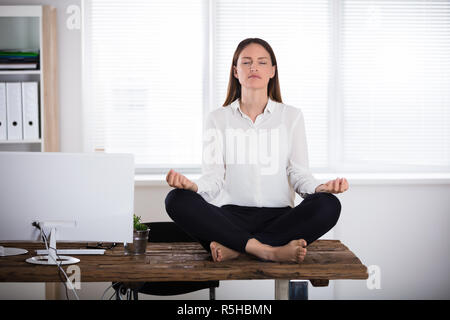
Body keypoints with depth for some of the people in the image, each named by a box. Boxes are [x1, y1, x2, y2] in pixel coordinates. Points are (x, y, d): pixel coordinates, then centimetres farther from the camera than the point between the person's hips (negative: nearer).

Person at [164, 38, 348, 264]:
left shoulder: (291, 116, 11)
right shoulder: (217, 119, 11)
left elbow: (299, 174, 6)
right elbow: (213, 179, 3)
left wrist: (320, 188, -16)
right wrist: (191, 185, -20)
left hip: (278, 217, 1)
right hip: (231, 215, 0)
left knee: (329, 205, -29)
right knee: (177, 200, -28)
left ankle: (234, 247, -29)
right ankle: (269, 251, -34)